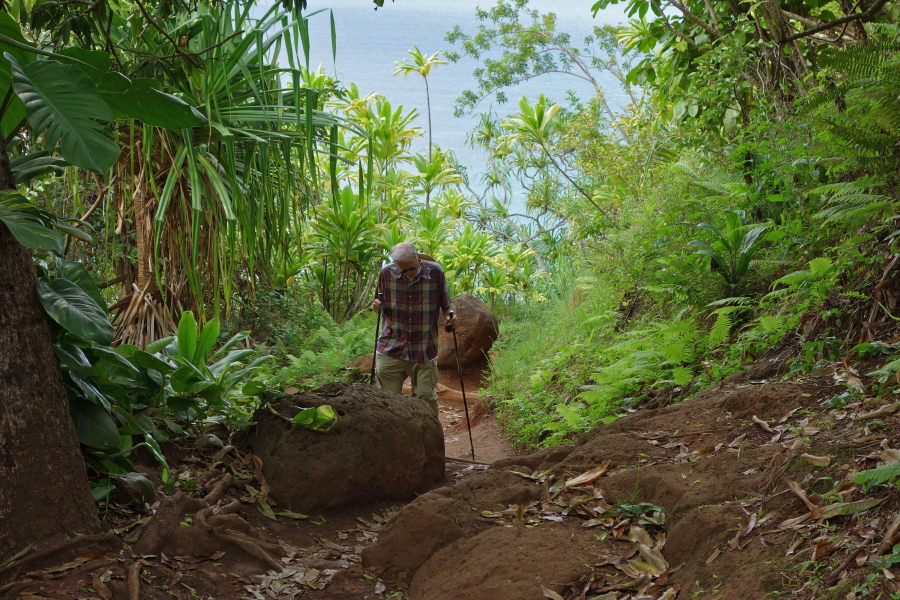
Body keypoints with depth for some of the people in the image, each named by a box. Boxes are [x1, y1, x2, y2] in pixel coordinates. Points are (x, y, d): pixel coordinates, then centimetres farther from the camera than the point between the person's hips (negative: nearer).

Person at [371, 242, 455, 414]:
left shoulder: (435, 272, -7)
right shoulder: (386, 274, -4)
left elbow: (445, 303, 7)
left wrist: (449, 317, -13)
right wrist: (377, 306, -9)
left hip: (424, 350, -1)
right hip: (391, 348, 1)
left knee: (426, 395, 0)